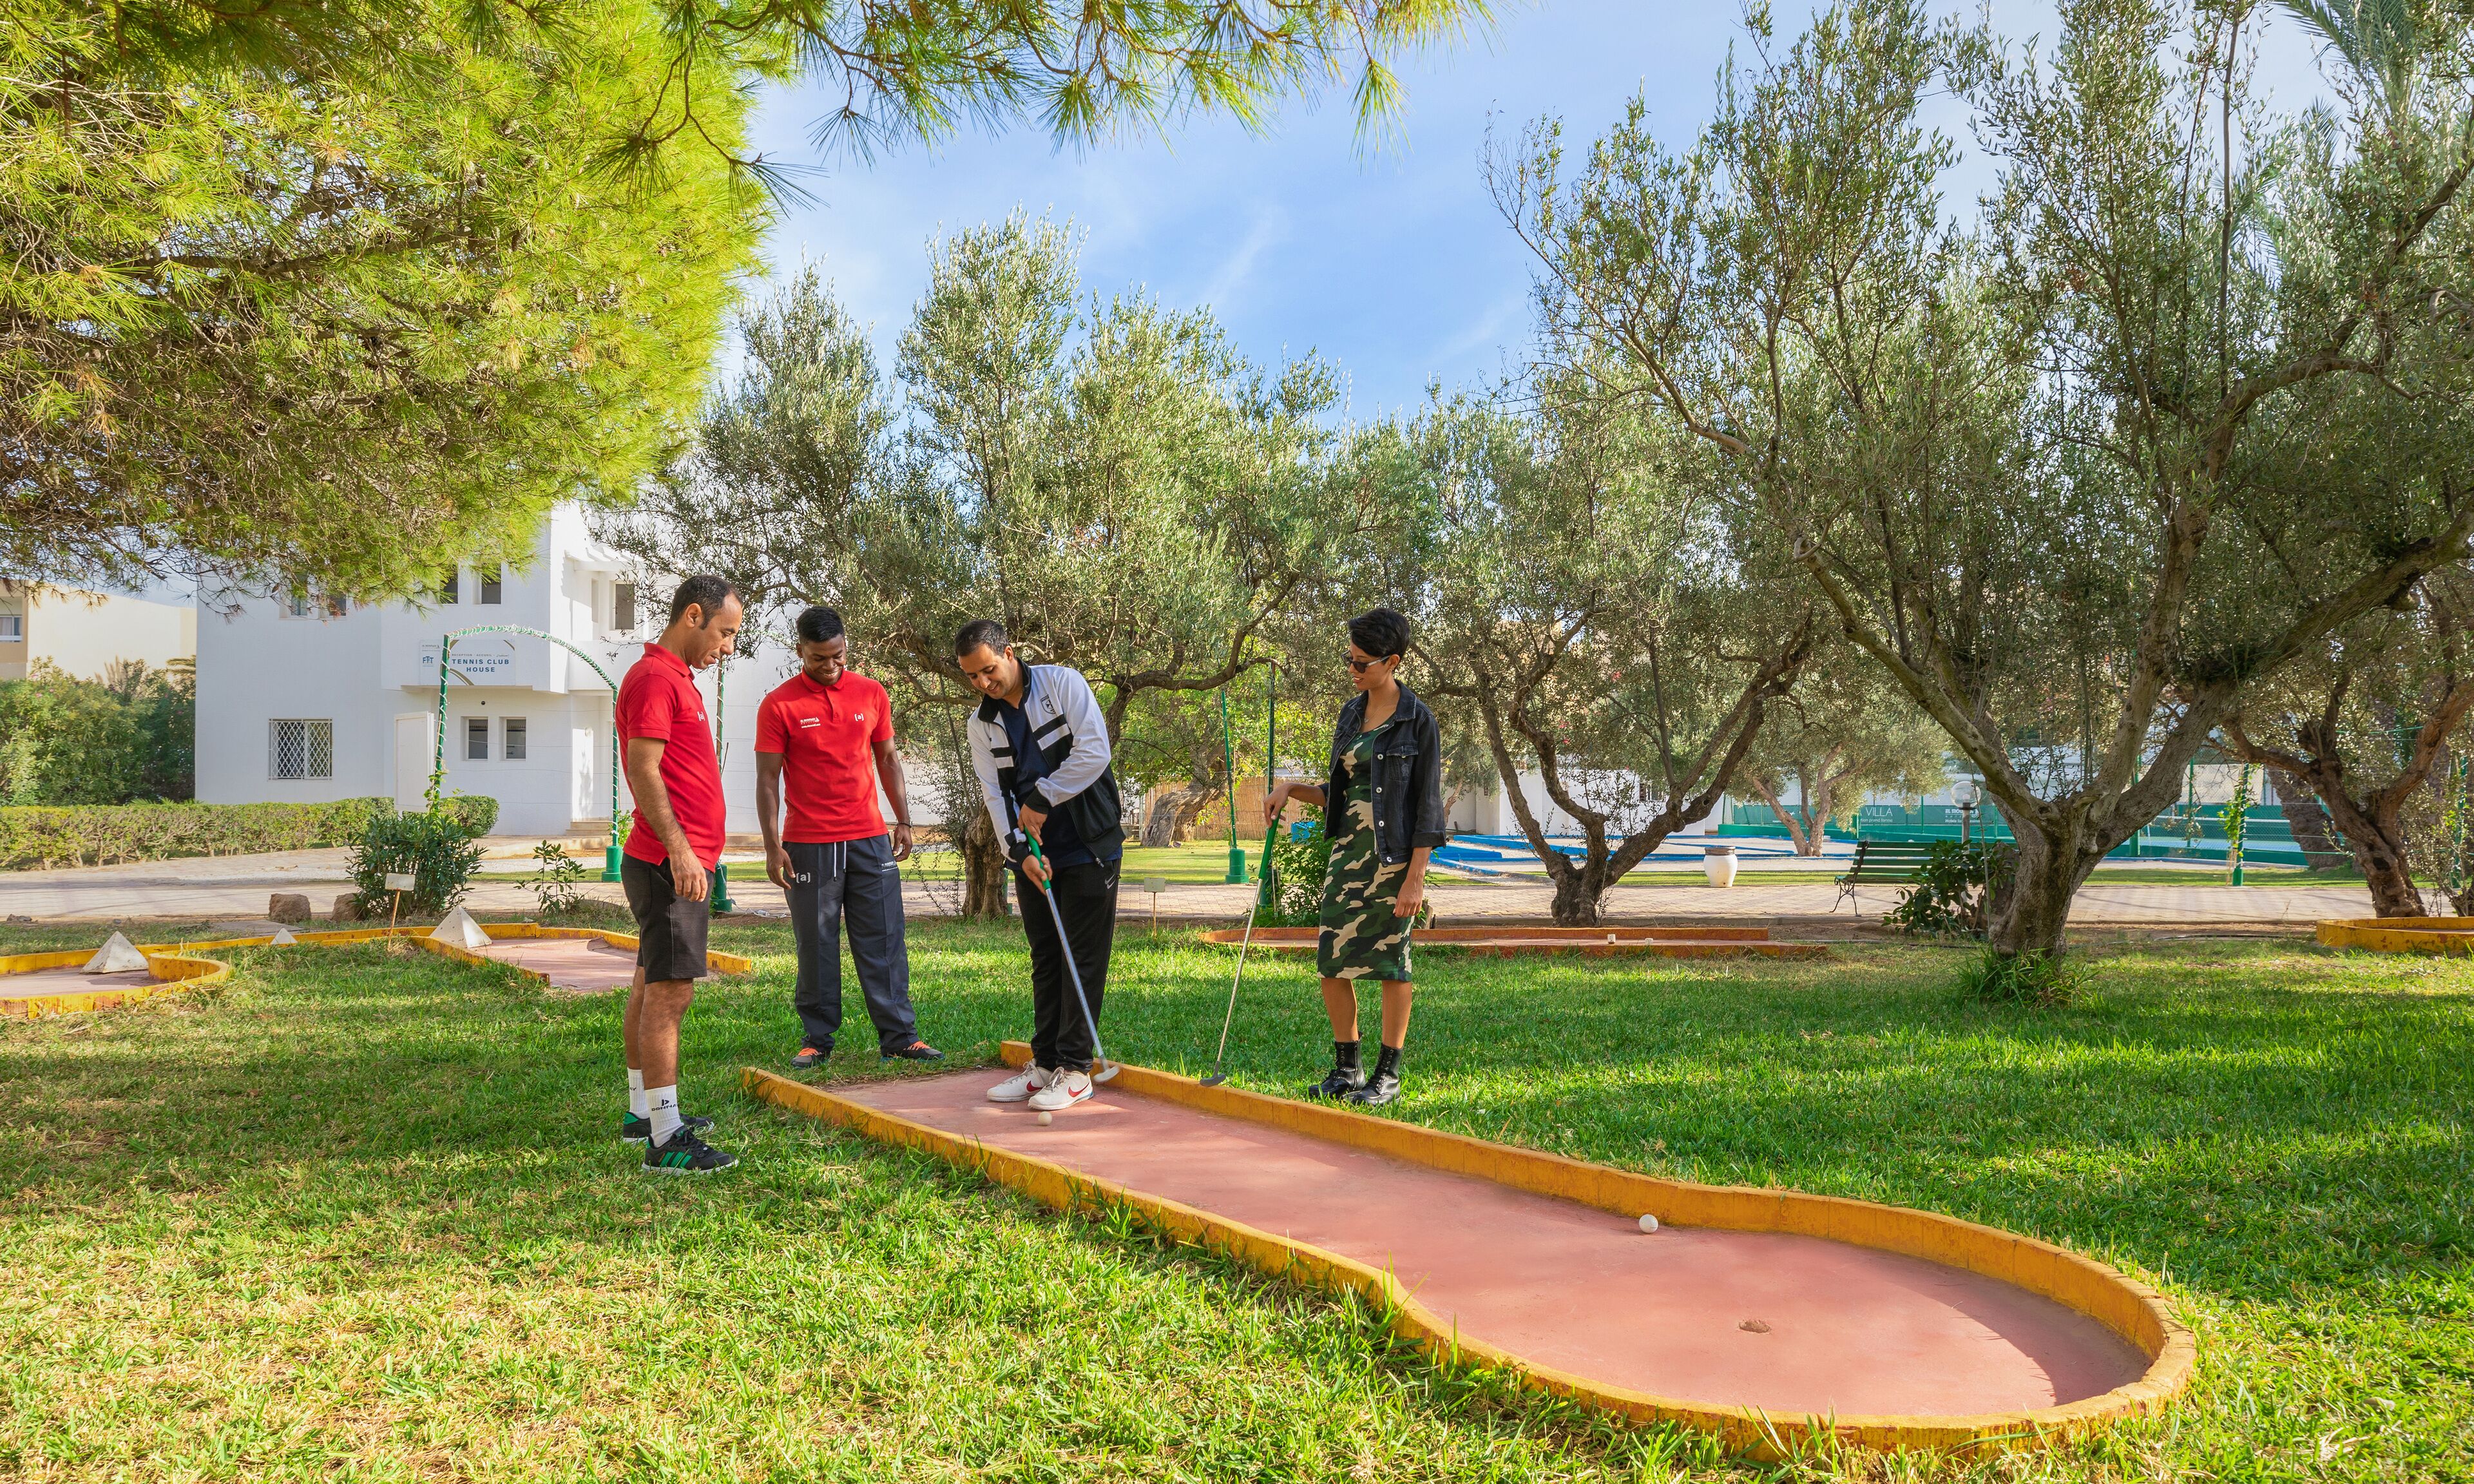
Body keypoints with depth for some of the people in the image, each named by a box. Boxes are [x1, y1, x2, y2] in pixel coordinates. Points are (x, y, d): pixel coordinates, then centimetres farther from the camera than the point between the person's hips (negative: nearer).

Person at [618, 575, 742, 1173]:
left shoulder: (675, 678, 19)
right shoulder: (655, 678, -13)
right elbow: (644, 772, -21)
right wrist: (679, 850, -27)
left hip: (679, 862, 11)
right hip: (670, 864, -11)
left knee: (652, 985, 16)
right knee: (670, 990, -12)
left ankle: (642, 1111, 26)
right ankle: (665, 1139, -11)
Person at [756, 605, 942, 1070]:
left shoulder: (872, 694, 7)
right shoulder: (779, 705, -3)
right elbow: (767, 779, -3)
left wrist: (903, 820, 10)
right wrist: (773, 846, -8)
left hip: (869, 839, 3)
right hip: (808, 844, -3)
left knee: (884, 941, 4)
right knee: (816, 946, 5)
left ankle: (899, 1035, 9)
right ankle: (817, 1039, 15)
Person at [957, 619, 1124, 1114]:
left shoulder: (1062, 684, -7)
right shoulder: (982, 725, 7)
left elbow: (1094, 753, -16)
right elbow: (996, 796, 1)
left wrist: (1040, 800, -12)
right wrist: (1020, 850, -14)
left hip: (1089, 848, -5)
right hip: (1034, 853, 5)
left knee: (1084, 957, -3)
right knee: (1044, 958, 11)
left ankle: (1075, 1068, 2)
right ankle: (1045, 1064, 19)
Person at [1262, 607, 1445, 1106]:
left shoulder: (1417, 720, -8)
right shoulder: (1351, 714, 12)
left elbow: (1428, 805, -10)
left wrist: (1415, 878, -16)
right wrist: (1291, 790, 4)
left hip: (1396, 856, -6)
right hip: (1349, 852, 6)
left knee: (1390, 961, 0)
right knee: (1332, 961, 3)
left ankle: (1389, 1073, 12)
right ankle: (1347, 1068, 17)